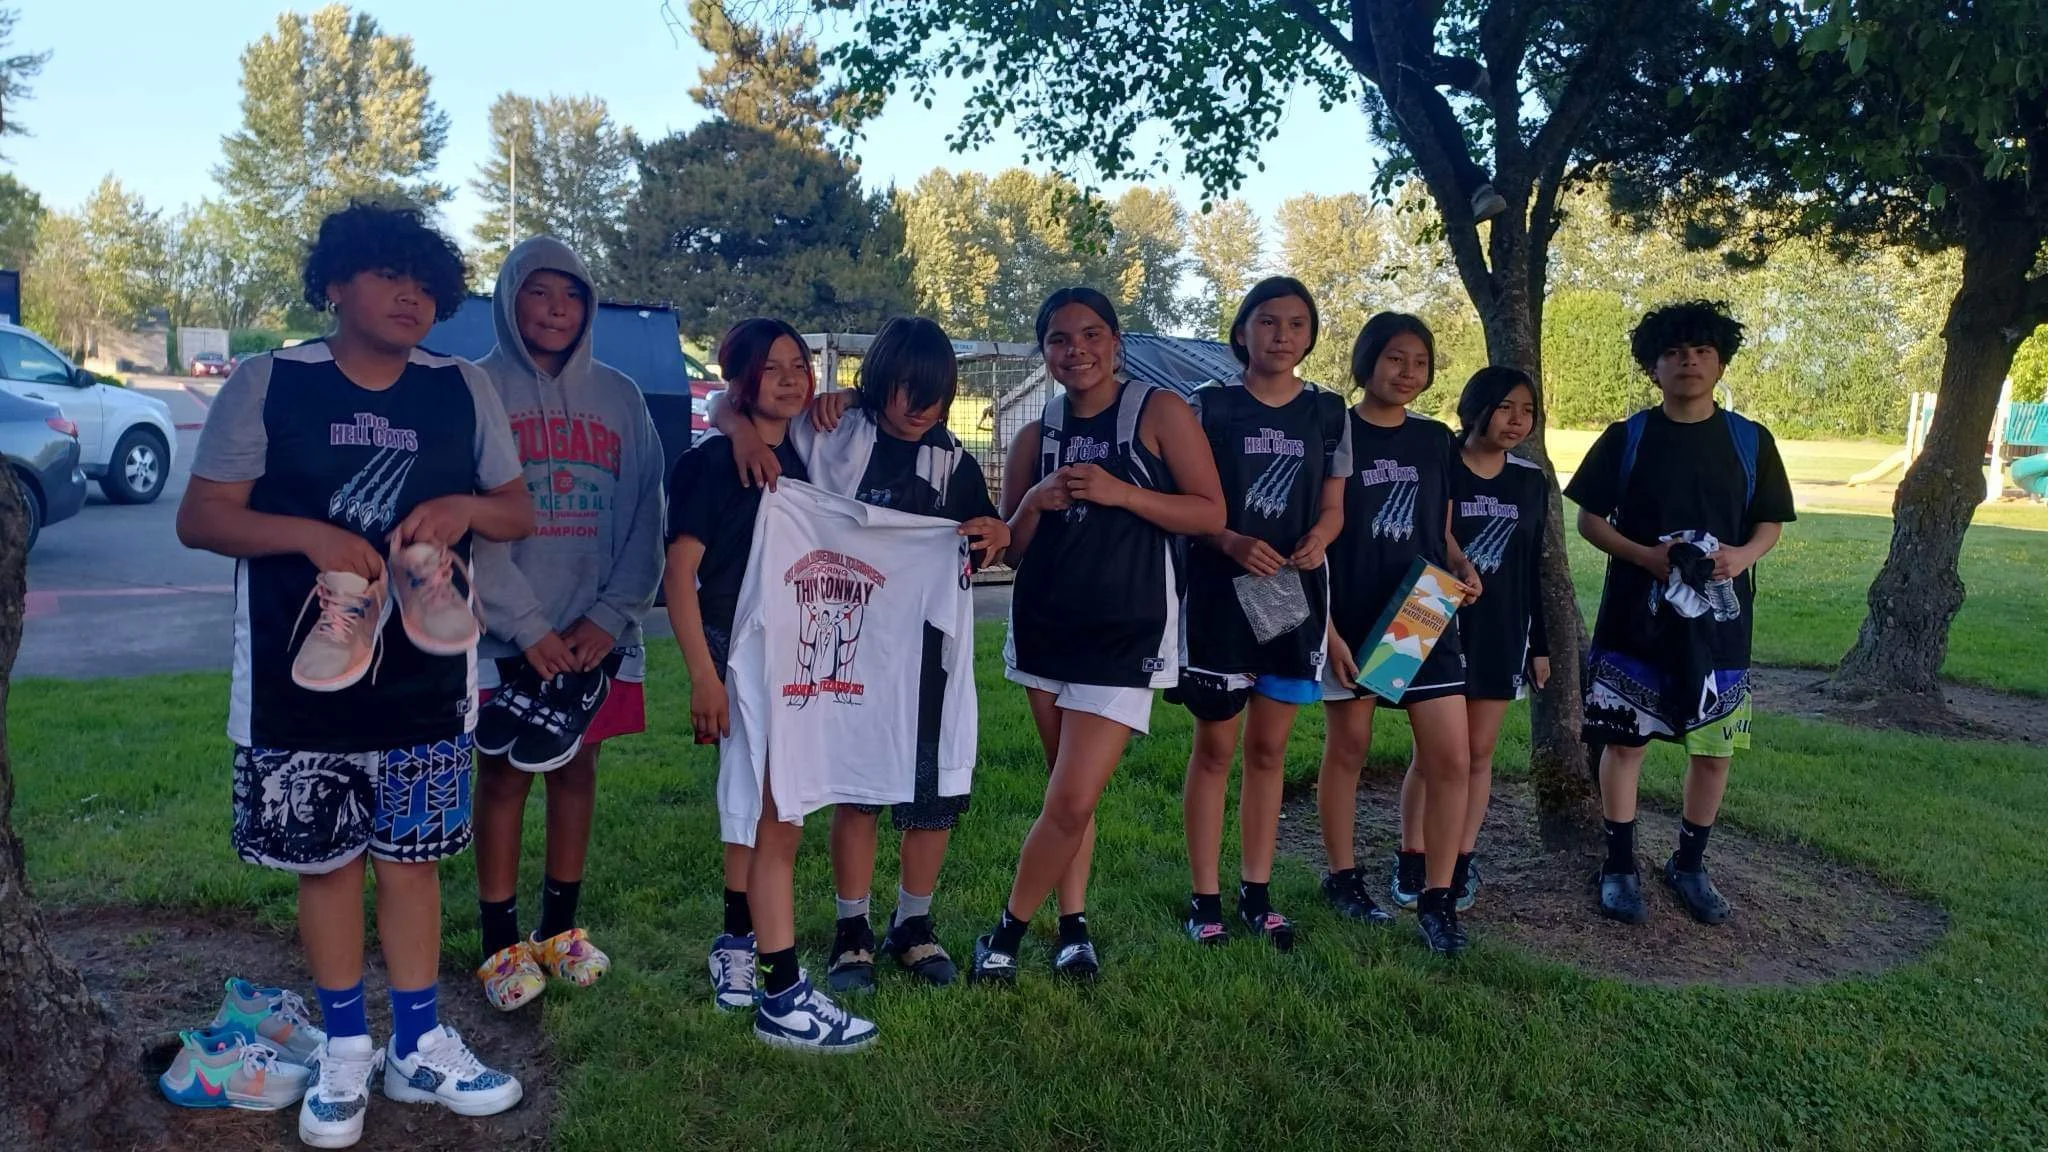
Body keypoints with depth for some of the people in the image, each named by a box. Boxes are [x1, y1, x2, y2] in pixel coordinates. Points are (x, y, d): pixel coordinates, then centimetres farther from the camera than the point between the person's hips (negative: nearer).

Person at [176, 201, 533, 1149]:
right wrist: (309, 533, -19)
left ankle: (419, 1046, 24)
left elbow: (518, 514, 10)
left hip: (425, 676, 2)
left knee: (411, 855, 10)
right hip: (302, 677, -1)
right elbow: (200, 518, -3)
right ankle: (345, 1052, 26)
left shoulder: (465, 390, 5)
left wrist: (464, 508, -12)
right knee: (325, 859, 9)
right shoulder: (267, 384, -2)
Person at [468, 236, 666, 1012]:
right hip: (506, 631, -2)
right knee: (503, 776, 5)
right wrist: (528, 625, -14)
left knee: (576, 772, 10)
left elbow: (645, 517, 3)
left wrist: (612, 616, -8)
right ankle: (501, 944, 16)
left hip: (597, 633, 3)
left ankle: (560, 928, 25)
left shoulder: (619, 396, 7)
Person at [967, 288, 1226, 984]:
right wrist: (1033, 504, -9)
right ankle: (1073, 928, 25)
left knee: (1073, 802, -9)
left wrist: (1121, 492, -17)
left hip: (1126, 635, -4)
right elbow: (1011, 550, 12)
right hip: (1044, 629, 4)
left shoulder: (1160, 412, -3)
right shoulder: (1036, 438, 9)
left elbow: (1211, 514, -6)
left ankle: (1008, 930, 9)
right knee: (1067, 792, 11)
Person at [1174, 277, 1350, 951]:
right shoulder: (1209, 406, -3)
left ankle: (1257, 893, 22)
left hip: (1295, 594, 3)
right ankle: (1206, 897, 13)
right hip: (1220, 591, -3)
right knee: (1215, 747, 3)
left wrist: (1317, 540, -12)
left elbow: (1332, 507, 11)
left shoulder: (1328, 414, 7)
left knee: (1268, 748, 11)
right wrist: (1231, 541, -21)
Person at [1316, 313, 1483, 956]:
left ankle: (1438, 900, 9)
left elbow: (1442, 532, 17)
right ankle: (1343, 878, 27)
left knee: (1451, 760, -2)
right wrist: (1326, 629, -12)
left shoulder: (1436, 440, 9)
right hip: (1351, 621, -3)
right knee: (1347, 749, 10)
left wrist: (1463, 567, -5)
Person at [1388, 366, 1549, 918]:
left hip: (1501, 634, 3)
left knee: (1478, 751, 8)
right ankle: (1410, 861, 13)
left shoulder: (1531, 483, 6)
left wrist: (1539, 645, 10)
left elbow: (1532, 569, 11)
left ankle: (1461, 864, 19)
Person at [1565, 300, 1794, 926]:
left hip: (1719, 622, 2)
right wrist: (1644, 555, -16)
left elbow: (1771, 524, 9)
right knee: (1623, 740, 3)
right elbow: (1589, 518, 1)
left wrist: (1744, 555, -13)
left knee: (1714, 747, 8)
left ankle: (1689, 864, 27)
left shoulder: (1750, 441, 4)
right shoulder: (1626, 438, -1)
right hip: (1634, 619, -2)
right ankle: (1620, 866, 17)